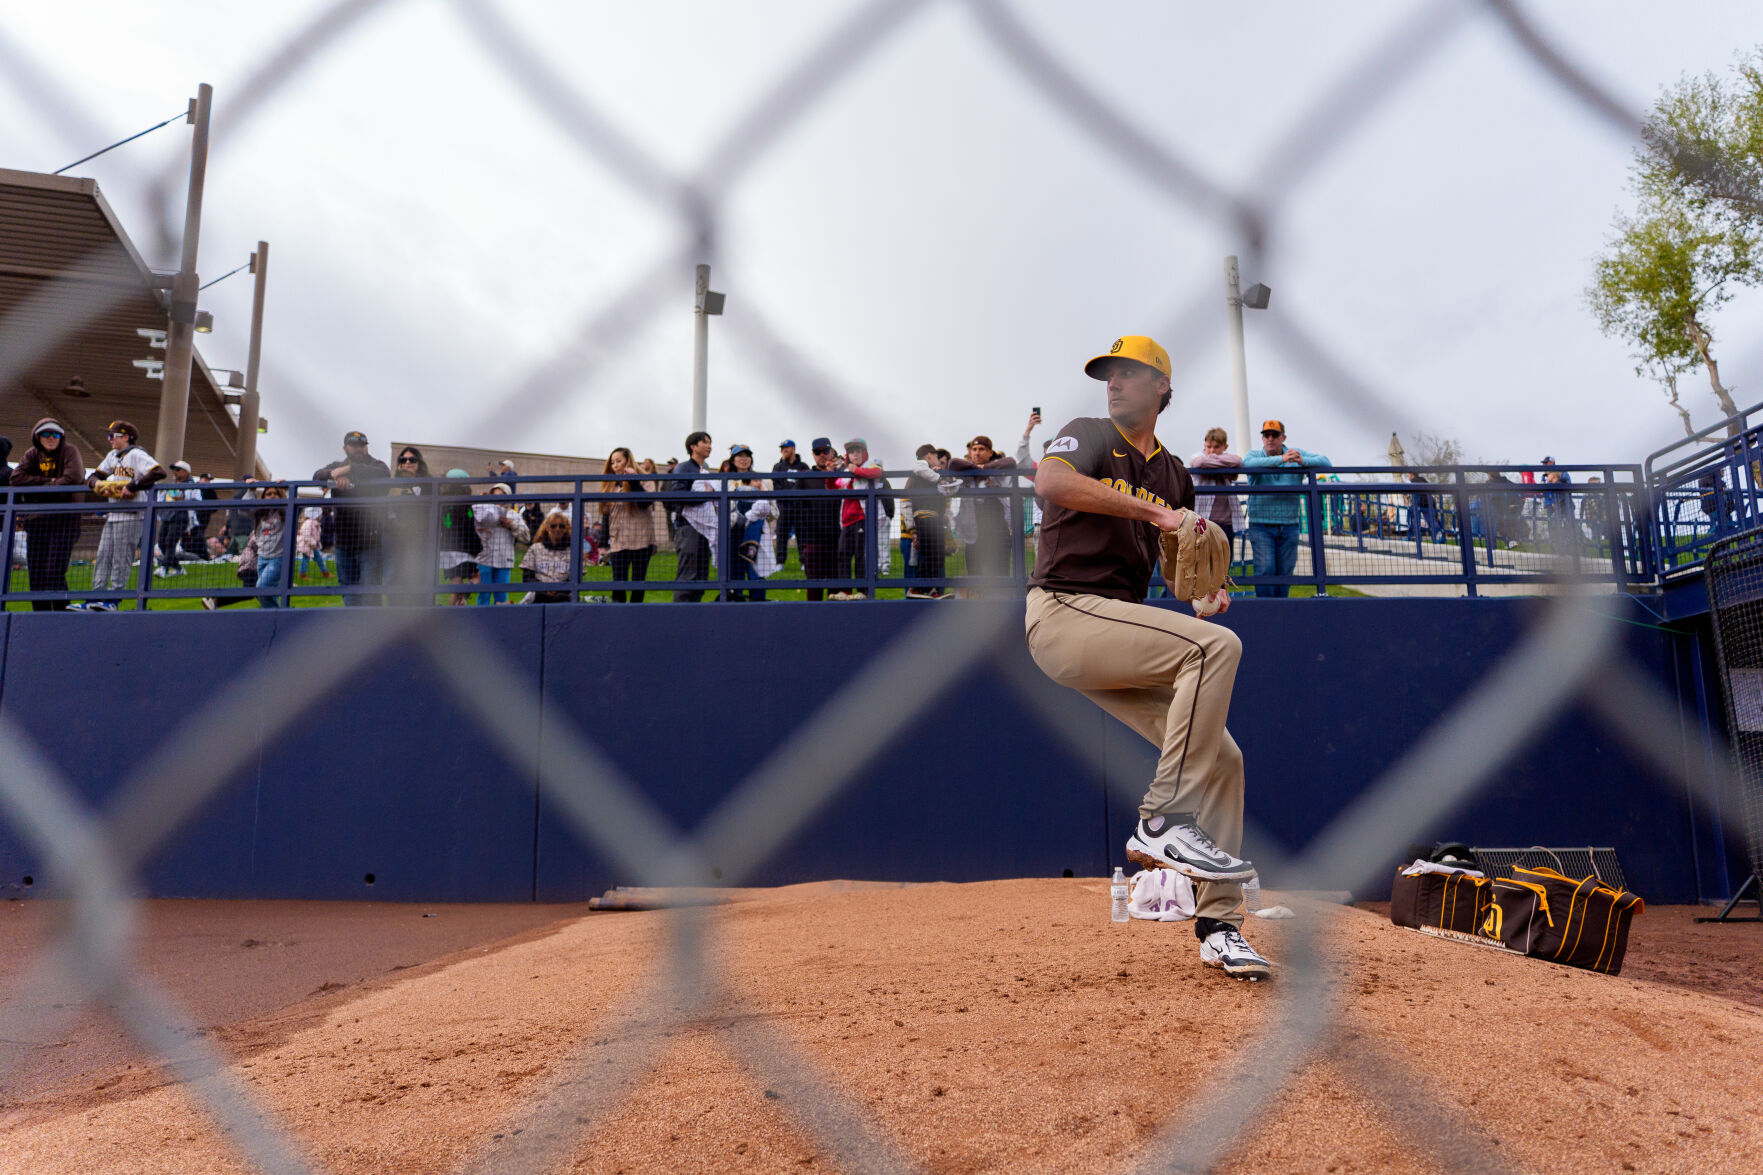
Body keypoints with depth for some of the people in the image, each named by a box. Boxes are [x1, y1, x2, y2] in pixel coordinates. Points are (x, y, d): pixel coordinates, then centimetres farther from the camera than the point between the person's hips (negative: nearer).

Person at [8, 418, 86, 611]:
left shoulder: (69, 452, 0)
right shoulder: (32, 454, 12)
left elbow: (73, 478, -16)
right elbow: (16, 477, -1)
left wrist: (42, 488, -7)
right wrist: (47, 481, -11)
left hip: (64, 517, -5)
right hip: (36, 519, 5)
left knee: (55, 571, -11)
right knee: (36, 571, 5)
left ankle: (61, 611, -4)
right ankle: (40, 613, 13)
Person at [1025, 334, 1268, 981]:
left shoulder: (1174, 474, 21)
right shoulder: (1089, 435, 4)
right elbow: (1051, 482, -19)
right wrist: (1152, 510, -22)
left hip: (1114, 635, 7)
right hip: (1064, 613, -7)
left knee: (1222, 759, 0)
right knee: (1216, 646, -26)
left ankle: (1218, 925, 9)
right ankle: (1163, 822, -23)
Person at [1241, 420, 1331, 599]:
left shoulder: (1296, 454, 8)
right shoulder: (1254, 455, 3)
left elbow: (1325, 462, -1)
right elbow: (1248, 464, -22)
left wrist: (1303, 461, -22)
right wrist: (1281, 459, -33)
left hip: (1289, 525, 2)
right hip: (1261, 525, -2)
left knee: (1285, 572, 5)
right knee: (1265, 569, -11)